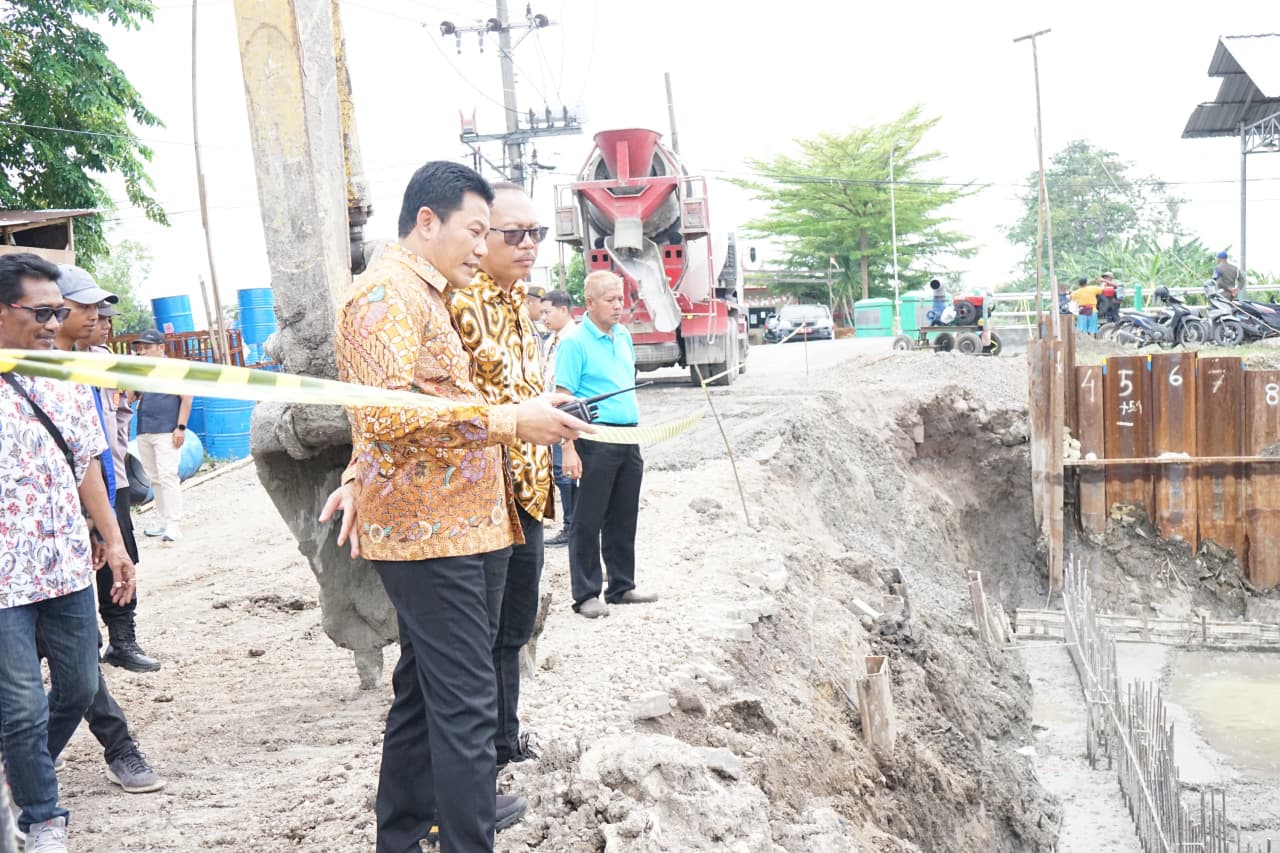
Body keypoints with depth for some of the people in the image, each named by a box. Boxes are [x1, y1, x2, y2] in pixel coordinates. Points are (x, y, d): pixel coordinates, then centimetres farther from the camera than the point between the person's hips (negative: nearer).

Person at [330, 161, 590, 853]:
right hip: (431, 532, -11)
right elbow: (386, 413, -24)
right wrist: (510, 420, -24)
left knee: (423, 691, 17)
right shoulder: (387, 292, -12)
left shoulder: (419, 294, 22)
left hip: (435, 524, 11)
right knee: (466, 702, -9)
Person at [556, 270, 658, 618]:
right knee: (588, 521, 1)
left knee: (624, 519, 14)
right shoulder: (574, 342, -11)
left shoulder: (623, 335, 12)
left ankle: (622, 587, 25)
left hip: (629, 439, 7)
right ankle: (586, 595, 9)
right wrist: (568, 449, -21)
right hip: (596, 441, -7)